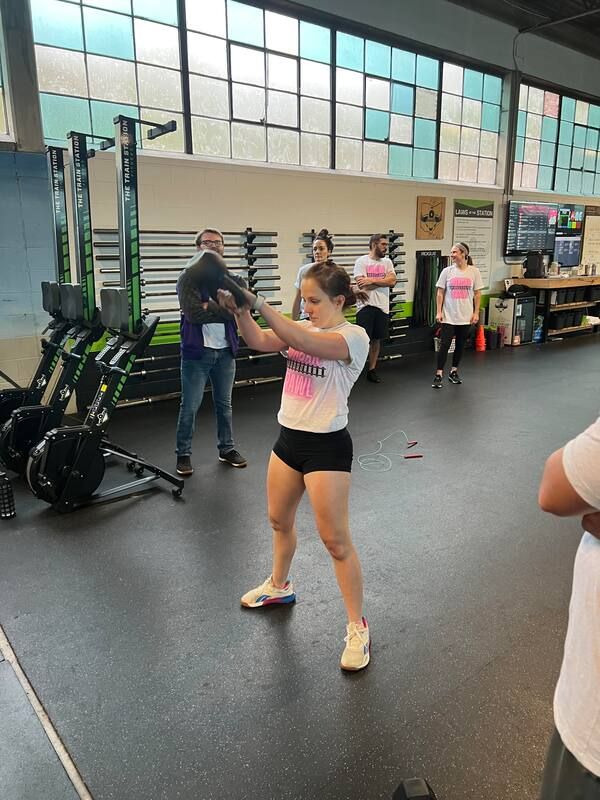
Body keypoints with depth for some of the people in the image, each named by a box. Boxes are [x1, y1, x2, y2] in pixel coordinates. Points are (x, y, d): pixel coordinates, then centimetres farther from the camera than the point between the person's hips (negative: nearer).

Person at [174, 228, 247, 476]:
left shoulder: (232, 279, 7)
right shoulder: (188, 277, -5)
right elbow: (193, 313, -20)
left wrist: (208, 307, -18)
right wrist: (225, 311, -15)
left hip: (225, 351, 4)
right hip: (196, 352, -4)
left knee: (224, 403, 15)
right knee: (190, 406, 2)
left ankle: (227, 449, 28)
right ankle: (183, 454, 16)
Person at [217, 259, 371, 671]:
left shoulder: (354, 336, -15)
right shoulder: (303, 327, 6)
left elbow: (304, 343, -32)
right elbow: (258, 341, -8)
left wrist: (259, 303, -35)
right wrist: (239, 309, -25)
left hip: (327, 445, -8)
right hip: (290, 437, 8)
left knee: (335, 539, -1)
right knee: (279, 520, 23)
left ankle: (358, 627, 16)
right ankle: (279, 586, 49)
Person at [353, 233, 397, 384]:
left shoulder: (387, 262, 10)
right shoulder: (361, 261, -4)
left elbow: (392, 281, -5)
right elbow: (362, 285, -16)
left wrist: (371, 280, -13)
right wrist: (383, 281, -7)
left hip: (382, 306, 5)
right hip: (366, 305, -5)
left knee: (376, 339, 11)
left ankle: (372, 370, 21)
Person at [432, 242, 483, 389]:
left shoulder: (474, 271, 0)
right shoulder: (447, 271, -2)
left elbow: (477, 294, 4)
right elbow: (440, 293, 2)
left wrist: (476, 313, 1)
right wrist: (439, 311, -4)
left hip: (465, 316, 1)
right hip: (448, 316, -1)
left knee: (460, 345, 10)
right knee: (445, 344, -5)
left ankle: (453, 371, 25)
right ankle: (439, 375, 0)